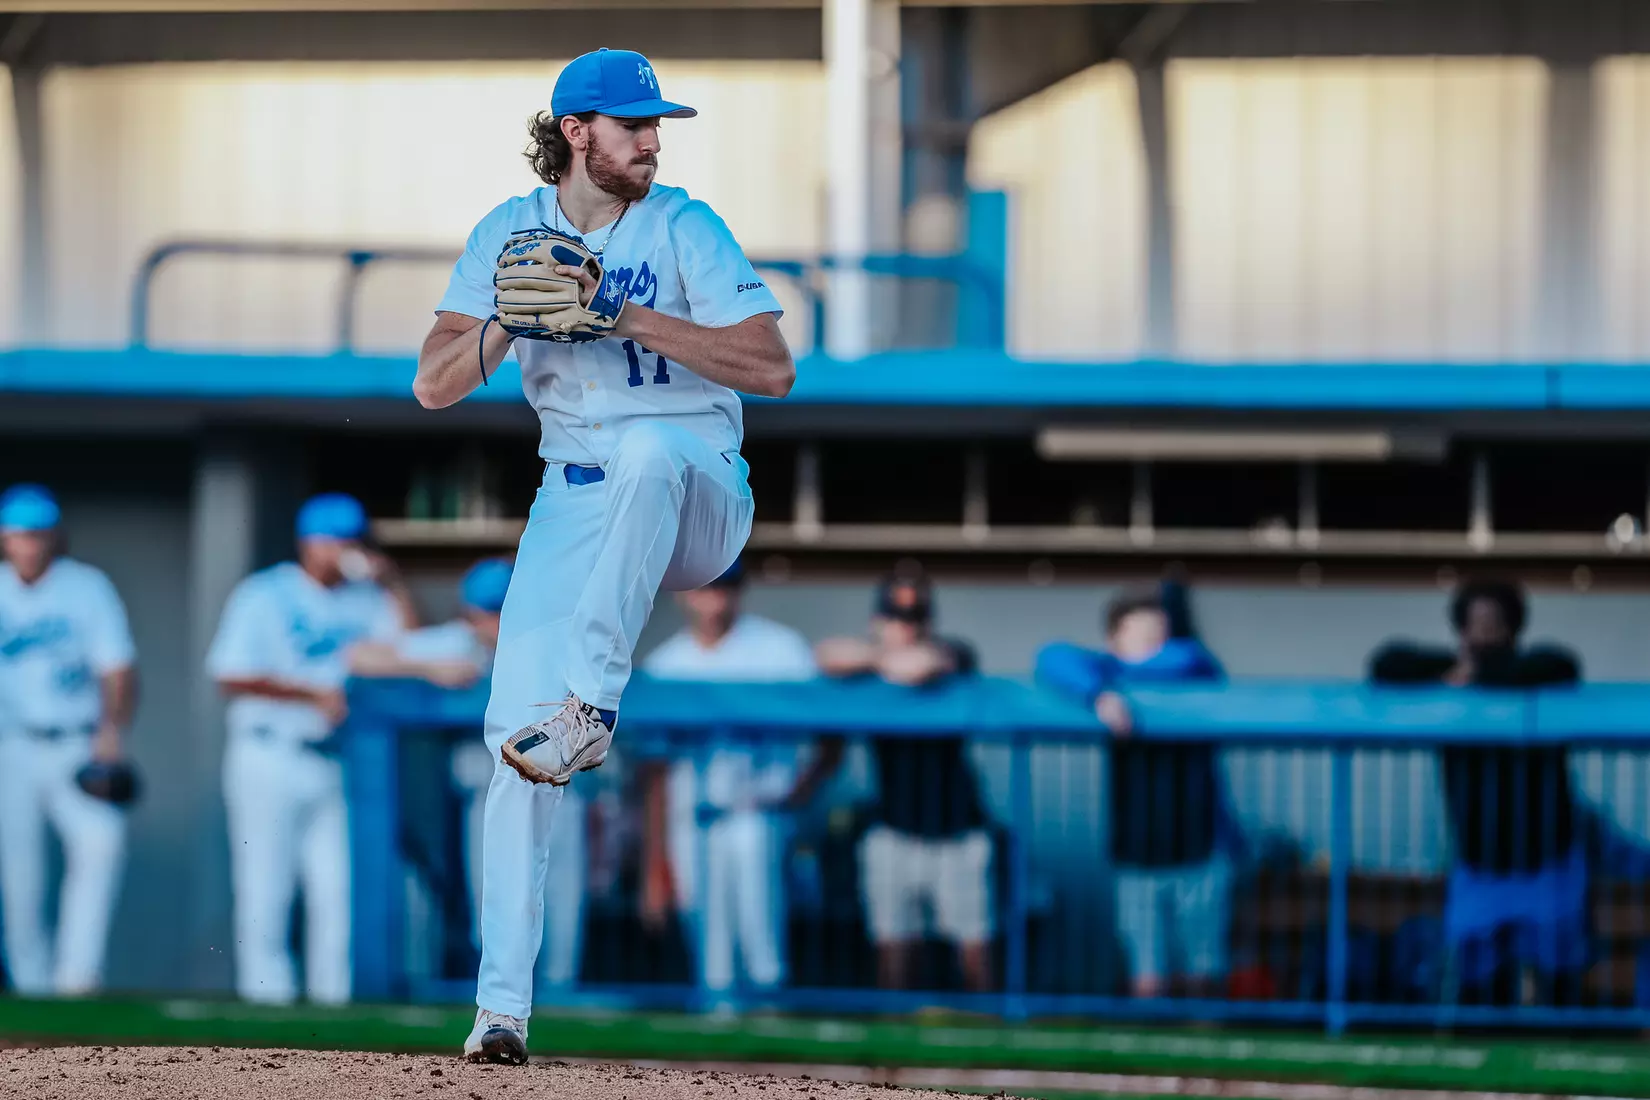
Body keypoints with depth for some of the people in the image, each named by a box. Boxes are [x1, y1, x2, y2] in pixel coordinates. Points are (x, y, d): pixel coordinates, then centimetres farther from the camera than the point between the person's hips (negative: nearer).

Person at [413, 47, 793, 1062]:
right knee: (515, 744, -12)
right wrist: (510, 320, -20)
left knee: (646, 446, -40)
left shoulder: (683, 228, -5)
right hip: (576, 502, 3)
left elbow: (774, 369, -15)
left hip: (701, 502, -3)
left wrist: (625, 317, -22)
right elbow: (435, 387, 0)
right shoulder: (511, 235, 5)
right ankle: (502, 1005, -8)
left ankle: (593, 706, -41)